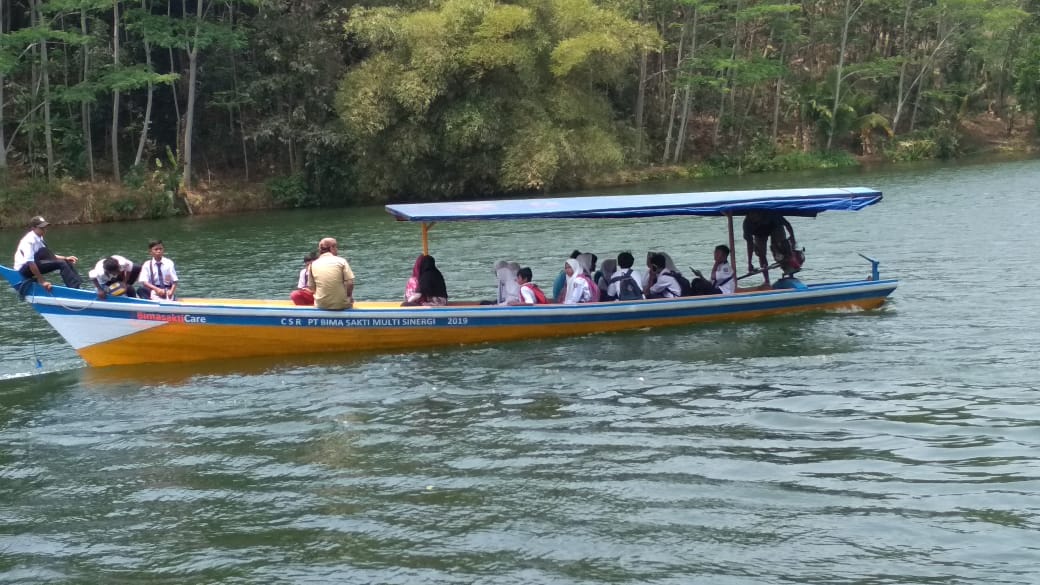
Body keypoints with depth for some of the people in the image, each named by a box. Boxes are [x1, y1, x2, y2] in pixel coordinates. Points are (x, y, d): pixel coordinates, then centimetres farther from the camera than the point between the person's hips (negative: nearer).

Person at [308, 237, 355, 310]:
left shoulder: (313, 265, 0)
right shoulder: (341, 261, -6)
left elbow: (312, 289, 2)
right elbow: (350, 283, -10)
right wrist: (349, 296, 7)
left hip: (321, 306, 1)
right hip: (342, 304, -1)